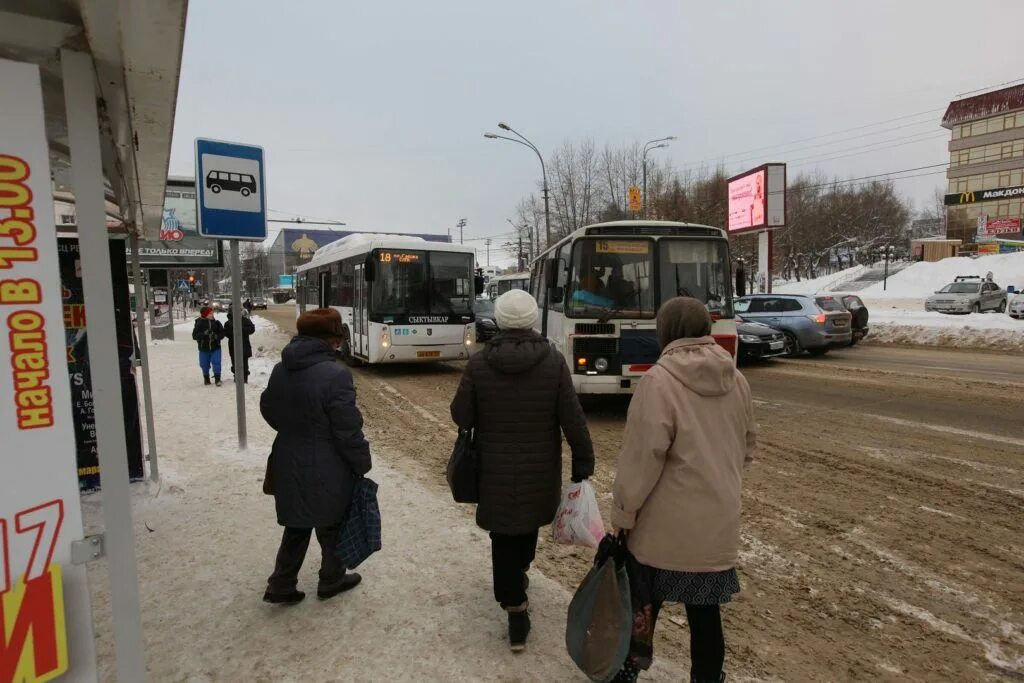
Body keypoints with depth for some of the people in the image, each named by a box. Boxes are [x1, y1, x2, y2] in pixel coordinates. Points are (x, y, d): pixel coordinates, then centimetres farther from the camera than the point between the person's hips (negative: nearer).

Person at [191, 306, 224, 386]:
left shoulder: (216, 322, -1)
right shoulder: (199, 324, -6)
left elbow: (222, 333, 1)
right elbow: (194, 335, -9)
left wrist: (216, 336, -19)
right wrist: (204, 334, -25)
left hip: (215, 347, 0)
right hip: (204, 348, 0)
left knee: (216, 362, -10)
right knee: (204, 364, 11)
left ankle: (217, 379, -4)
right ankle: (206, 379, 30)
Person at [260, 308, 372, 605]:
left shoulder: (280, 370, -2)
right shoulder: (335, 374, -25)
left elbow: (268, 410, 13)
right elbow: (348, 430, -22)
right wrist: (362, 464, -8)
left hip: (289, 466, 6)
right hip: (327, 471, -6)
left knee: (297, 525, 23)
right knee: (332, 525, 17)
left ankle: (281, 585, 28)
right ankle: (331, 580, 36)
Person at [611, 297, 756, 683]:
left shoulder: (660, 380, -18)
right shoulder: (736, 380, 1)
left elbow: (642, 456, -18)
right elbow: (747, 447, 12)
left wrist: (623, 513, -8)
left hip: (665, 528, -4)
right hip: (718, 525, 4)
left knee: (645, 601, 16)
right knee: (705, 611, 16)